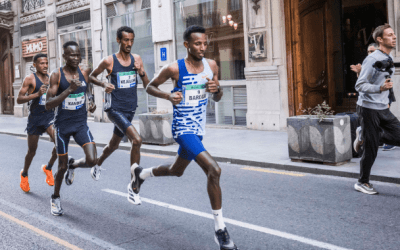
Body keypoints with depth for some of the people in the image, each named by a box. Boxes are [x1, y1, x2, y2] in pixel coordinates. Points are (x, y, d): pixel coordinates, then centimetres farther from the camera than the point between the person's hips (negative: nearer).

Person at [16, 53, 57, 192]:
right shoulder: (30, 79, -7)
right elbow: (19, 99, -13)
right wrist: (37, 94, -25)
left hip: (49, 115, 3)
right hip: (35, 118, -3)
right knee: (32, 150, 9)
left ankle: (48, 168, 3)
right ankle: (24, 174, 36)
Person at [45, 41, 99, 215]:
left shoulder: (85, 73, -1)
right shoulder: (56, 75, -12)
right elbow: (48, 105, -20)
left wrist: (92, 102, 2)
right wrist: (69, 90, -30)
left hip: (81, 124, 3)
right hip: (63, 125, -2)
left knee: (92, 160, -16)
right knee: (62, 166, 7)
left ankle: (73, 165, 20)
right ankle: (55, 198, 33)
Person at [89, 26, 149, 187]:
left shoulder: (137, 59, 4)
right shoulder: (109, 61, -8)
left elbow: (147, 86, 5)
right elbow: (91, 77, 7)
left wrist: (141, 73, -13)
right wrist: (104, 85, -11)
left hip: (130, 110, 6)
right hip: (115, 109, -6)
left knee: (114, 144, 22)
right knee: (136, 140, -24)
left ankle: (97, 166, 51)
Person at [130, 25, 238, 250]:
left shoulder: (212, 66, 0)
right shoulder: (175, 68, -14)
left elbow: (217, 98, 11)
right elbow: (150, 87, 1)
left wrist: (216, 89, -12)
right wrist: (168, 96, -18)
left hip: (199, 130, 7)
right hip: (183, 129, -7)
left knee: (176, 171, 26)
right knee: (214, 170, -24)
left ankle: (140, 173, 55)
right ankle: (220, 229, -11)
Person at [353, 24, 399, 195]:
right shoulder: (372, 60, -15)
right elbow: (359, 85, -19)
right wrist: (380, 88, -31)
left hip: (383, 109, 8)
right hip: (369, 108, -8)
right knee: (371, 150, -2)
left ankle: (364, 137, 18)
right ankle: (363, 183, 15)